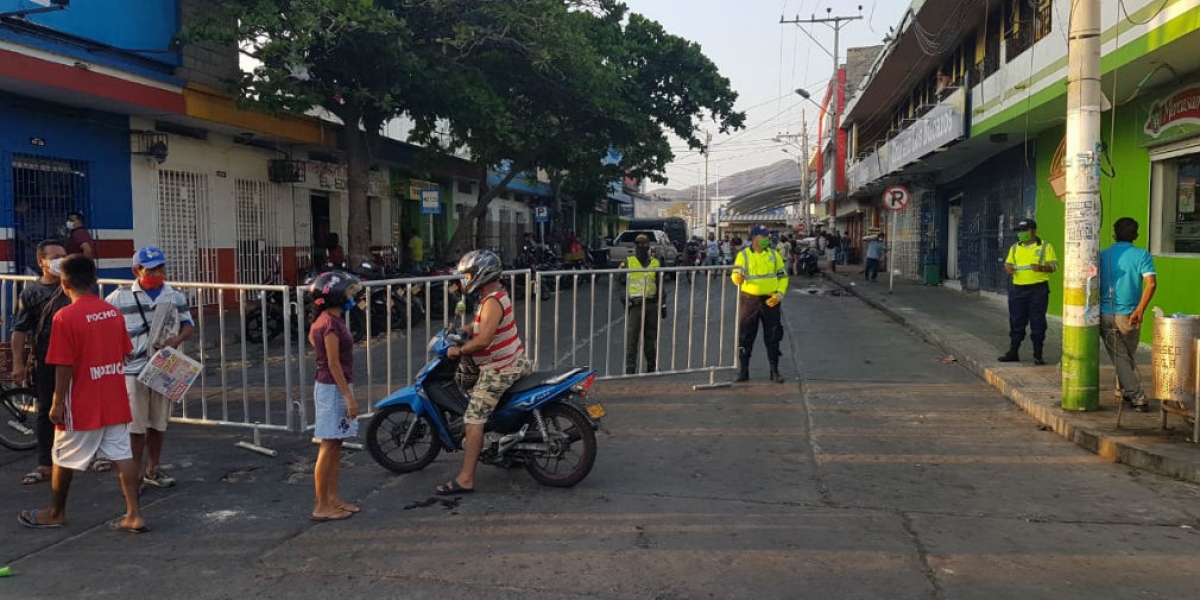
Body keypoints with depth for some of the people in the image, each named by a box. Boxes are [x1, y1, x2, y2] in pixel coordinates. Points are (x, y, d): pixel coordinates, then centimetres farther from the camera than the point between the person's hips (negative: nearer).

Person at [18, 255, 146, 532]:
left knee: (64, 459, 13)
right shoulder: (113, 312, 3)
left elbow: (64, 367, -15)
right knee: (123, 455, 5)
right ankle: (134, 515, 4)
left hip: (81, 405, -5)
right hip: (115, 401, 5)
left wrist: (57, 403, -8)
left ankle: (56, 513, 30)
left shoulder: (65, 317, -15)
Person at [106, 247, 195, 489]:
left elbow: (188, 324, 9)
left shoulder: (176, 296, 4)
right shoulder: (120, 297, -5)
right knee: (136, 424, 0)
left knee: (158, 422, 13)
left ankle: (153, 469, 27)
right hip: (133, 368, -3)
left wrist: (177, 339, -11)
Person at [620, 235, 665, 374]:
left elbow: (660, 286, 14)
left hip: (651, 305, 3)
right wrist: (624, 300, -8)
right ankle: (630, 368, -1)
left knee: (650, 337, 11)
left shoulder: (655, 263, 10)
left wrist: (663, 305, 10)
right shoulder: (627, 263, 1)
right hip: (634, 305, -3)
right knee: (631, 338, -5)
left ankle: (652, 365, 24)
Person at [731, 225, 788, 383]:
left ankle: (775, 371, 16)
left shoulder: (774, 255, 7)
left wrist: (779, 294, -4)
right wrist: (737, 278, -33)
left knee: (773, 337, 6)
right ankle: (743, 371, 11)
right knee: (745, 336, 1)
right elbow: (736, 275, -8)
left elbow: (783, 276, 10)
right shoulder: (743, 255, 0)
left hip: (770, 301, 2)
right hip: (749, 300, -2)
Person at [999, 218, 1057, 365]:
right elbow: (1008, 263, 16)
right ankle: (1013, 352, 15)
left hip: (1038, 289, -4)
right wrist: (1008, 268, -8)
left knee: (1037, 322, 0)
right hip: (1017, 289, 4)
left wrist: (1042, 268, -23)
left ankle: (1038, 355, 7)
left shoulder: (1045, 247, 1)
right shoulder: (1015, 248, 14)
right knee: (1016, 321, 7)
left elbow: (1054, 266, -2)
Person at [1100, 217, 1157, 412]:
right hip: (1128, 316, 0)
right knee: (1129, 356, 20)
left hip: (1105, 315, 0)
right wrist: (1140, 309, -13)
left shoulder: (1102, 256, 1)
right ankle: (1124, 391, 29)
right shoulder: (1142, 255, -4)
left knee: (1119, 358, 3)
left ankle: (1137, 398, -2)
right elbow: (1151, 283, -17)